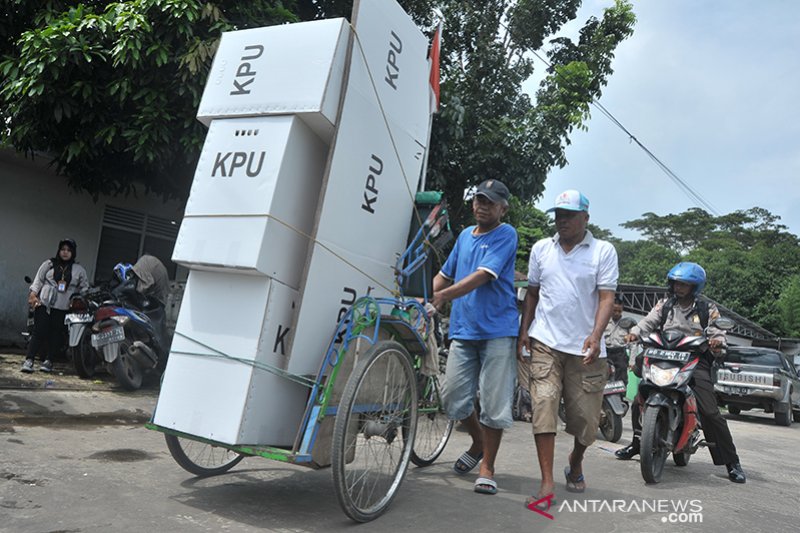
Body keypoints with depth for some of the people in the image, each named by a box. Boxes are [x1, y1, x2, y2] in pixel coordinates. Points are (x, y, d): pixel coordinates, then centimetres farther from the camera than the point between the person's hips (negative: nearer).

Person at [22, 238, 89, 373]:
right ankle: (29, 360, -5)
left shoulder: (79, 270, 12)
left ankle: (48, 361, 8)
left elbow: (85, 286, 14)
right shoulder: (49, 264, 10)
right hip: (44, 304, -1)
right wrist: (33, 294, -6)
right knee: (39, 331, -7)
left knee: (56, 334, 1)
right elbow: (38, 280, 6)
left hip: (63, 308, 1)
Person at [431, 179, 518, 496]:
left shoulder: (505, 235, -4)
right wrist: (424, 300, 2)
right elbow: (444, 274, 21)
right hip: (463, 330, 6)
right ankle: (478, 443, 32)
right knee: (453, 398, 5)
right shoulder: (465, 236, 16)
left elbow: (483, 276, -17)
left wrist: (444, 295, -28)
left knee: (494, 404, -1)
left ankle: (487, 468, 14)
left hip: (497, 331, -5)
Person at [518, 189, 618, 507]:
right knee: (544, 407, -10)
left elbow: (607, 297, -5)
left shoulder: (603, 251, 2)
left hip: (586, 348, -1)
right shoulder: (541, 249, 11)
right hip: (545, 342, 1)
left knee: (586, 416, 6)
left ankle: (575, 462, 36)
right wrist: (523, 332, 7)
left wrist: (596, 336, -19)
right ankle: (547, 484, -5)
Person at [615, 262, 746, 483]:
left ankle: (732, 462, 1)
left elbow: (717, 332, 2)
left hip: (695, 363, -2)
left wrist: (717, 341, -22)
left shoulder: (707, 310, 9)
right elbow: (649, 321, 0)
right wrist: (635, 332, -20)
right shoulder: (665, 304, 12)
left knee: (711, 413, -12)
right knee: (639, 401, -7)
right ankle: (637, 444, 16)